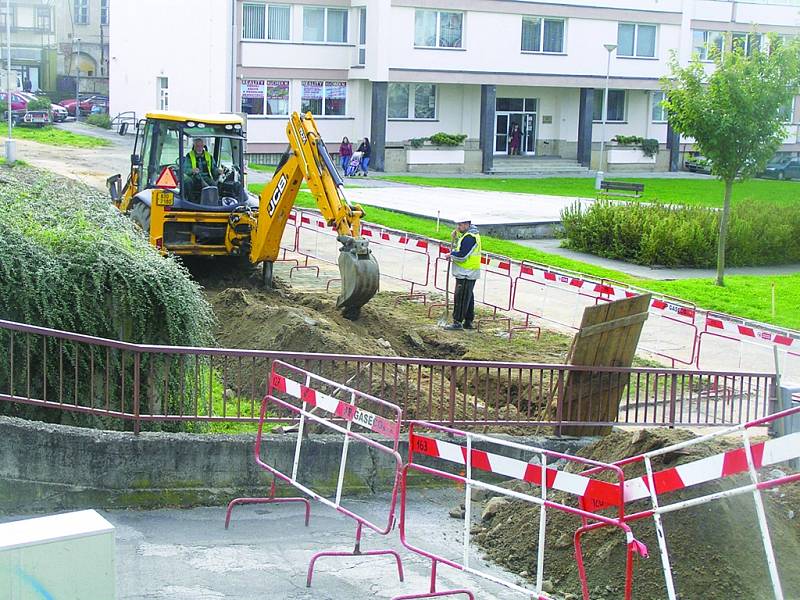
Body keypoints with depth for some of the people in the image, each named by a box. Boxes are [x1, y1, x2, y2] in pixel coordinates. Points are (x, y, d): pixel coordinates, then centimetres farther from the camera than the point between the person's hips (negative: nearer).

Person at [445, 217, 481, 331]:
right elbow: (459, 246, 19)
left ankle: (457, 322, -3)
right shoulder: (469, 234, 12)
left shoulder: (469, 237, -20)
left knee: (460, 297, -6)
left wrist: (451, 255, -5)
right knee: (468, 297, 15)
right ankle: (468, 322, 22)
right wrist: (455, 237, 1)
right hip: (469, 273, 10)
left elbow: (462, 256, -23)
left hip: (465, 273, -10)